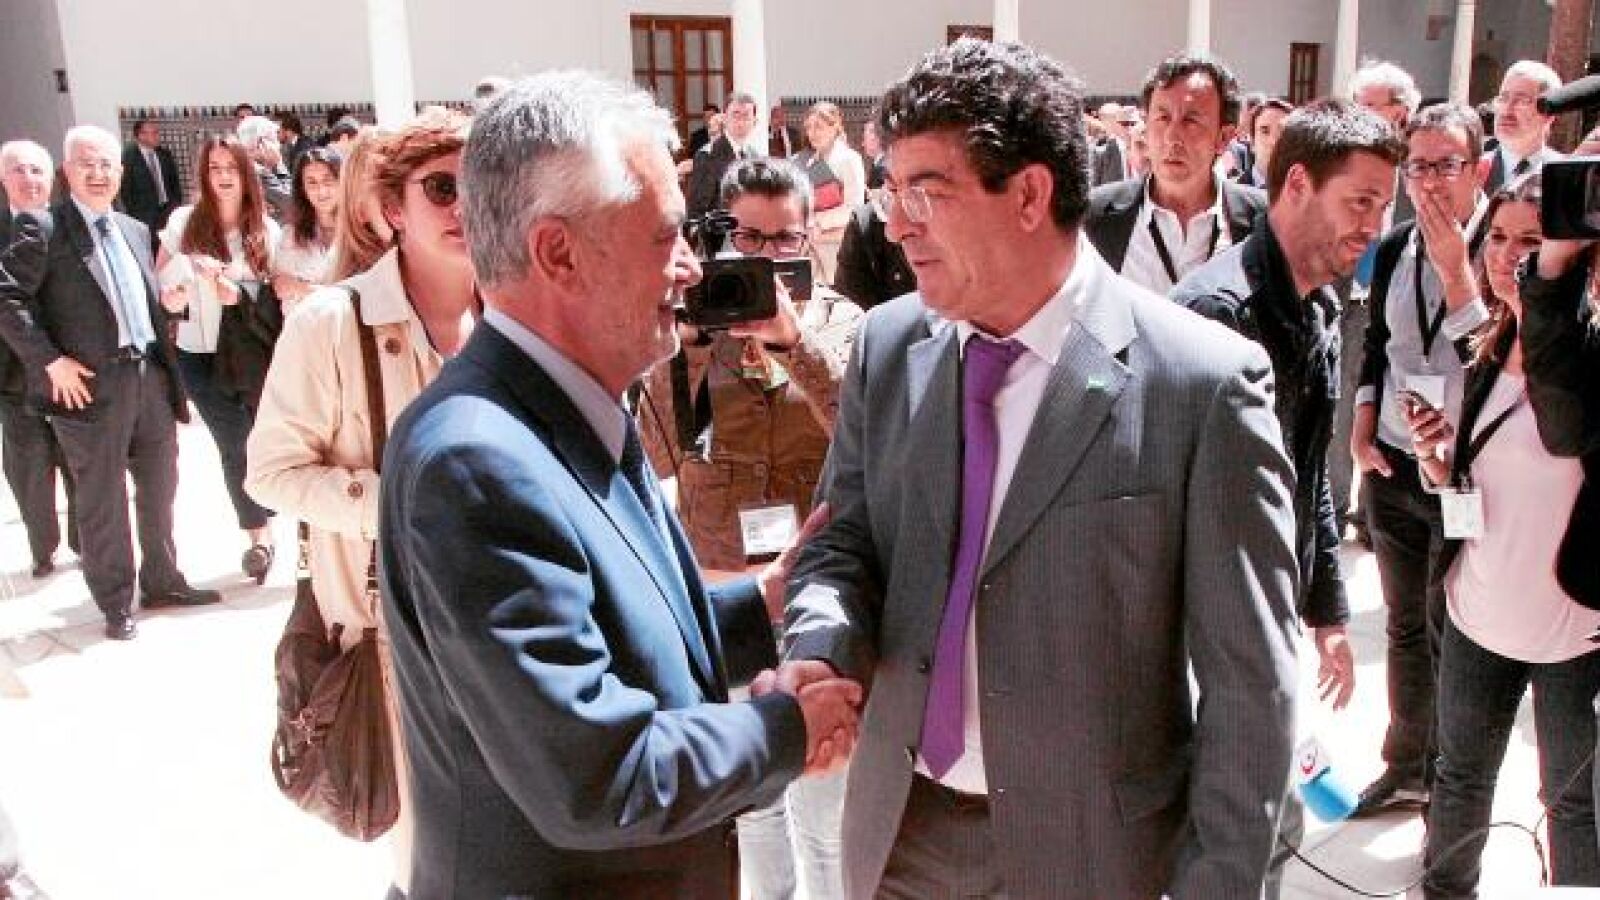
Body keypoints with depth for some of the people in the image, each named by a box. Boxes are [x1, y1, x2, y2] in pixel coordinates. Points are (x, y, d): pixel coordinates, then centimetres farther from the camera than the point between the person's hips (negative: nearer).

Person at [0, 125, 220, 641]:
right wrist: (51, 360, -17)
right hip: (91, 384, -6)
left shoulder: (135, 230, 14)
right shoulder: (42, 231, -7)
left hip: (151, 376, 7)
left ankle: (162, 582, 34)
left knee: (159, 489, 17)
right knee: (102, 502, 5)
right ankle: (116, 605, 18)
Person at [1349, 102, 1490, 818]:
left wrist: (1455, 268, -24)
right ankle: (1406, 768, 34)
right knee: (1405, 626, 17)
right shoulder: (1392, 249, 4)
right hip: (1392, 467, 5)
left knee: (1451, 633, 7)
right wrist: (1362, 430, 5)